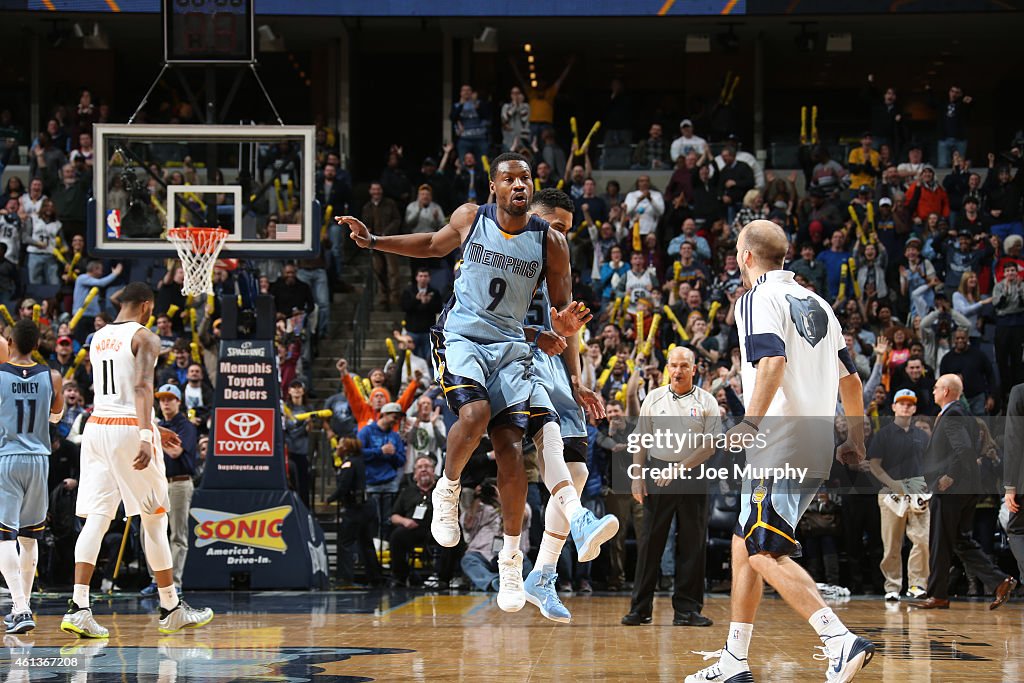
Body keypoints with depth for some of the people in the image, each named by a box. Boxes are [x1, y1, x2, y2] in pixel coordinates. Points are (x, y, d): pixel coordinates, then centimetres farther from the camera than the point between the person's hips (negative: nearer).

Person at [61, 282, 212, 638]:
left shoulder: (98, 338, 17)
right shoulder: (145, 338, -6)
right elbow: (142, 387, -21)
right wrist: (146, 436, -31)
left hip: (97, 426, 6)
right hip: (130, 430, -6)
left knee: (95, 519, 0)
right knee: (155, 521, 5)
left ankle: (78, 607, -15)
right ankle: (171, 609, 13)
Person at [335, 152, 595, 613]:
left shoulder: (550, 242, -6)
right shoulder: (470, 218, -3)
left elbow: (563, 311, 1)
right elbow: (435, 245, 18)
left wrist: (567, 325, -22)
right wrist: (374, 242, 13)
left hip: (510, 346, 1)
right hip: (461, 337, -1)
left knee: (510, 446, -9)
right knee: (474, 414, -29)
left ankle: (511, 558, 2)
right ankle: (447, 490, 0)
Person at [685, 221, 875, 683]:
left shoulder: (758, 299, -5)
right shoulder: (815, 303, 21)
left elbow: (773, 360, -23)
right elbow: (850, 379, 25)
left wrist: (751, 423, -29)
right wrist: (856, 441, 32)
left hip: (779, 450, -9)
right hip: (815, 451, 9)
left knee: (766, 555, -14)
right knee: (744, 546, 16)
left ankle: (842, 641, -28)